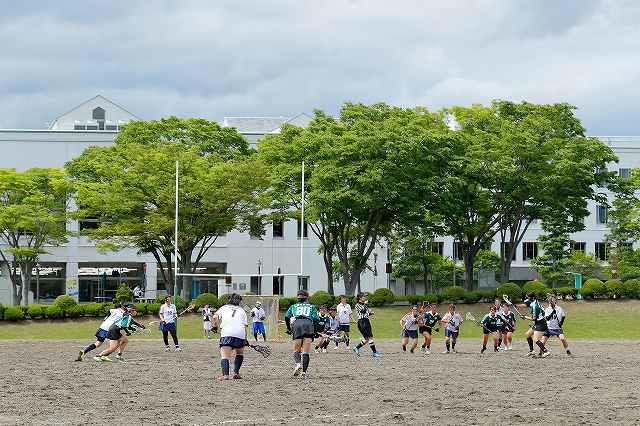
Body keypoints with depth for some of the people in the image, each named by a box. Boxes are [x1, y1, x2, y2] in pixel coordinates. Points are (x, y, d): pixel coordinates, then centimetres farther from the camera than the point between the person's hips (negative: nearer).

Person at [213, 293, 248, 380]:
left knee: (225, 355, -8)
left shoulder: (224, 308, 23)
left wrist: (217, 326, 16)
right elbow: (245, 326, 14)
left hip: (226, 333, -2)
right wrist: (245, 339, 17)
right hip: (240, 334, 2)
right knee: (239, 353, 25)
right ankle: (236, 373, 16)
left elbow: (215, 317, 5)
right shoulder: (241, 310, 24)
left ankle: (225, 374, -29)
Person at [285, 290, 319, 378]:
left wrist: (289, 329, 23)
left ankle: (298, 364, -22)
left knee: (296, 350, 7)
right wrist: (315, 331, 18)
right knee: (306, 352, 1)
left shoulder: (293, 306, 29)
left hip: (296, 324, 0)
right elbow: (315, 319, 11)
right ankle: (304, 371, -10)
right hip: (308, 324, 0)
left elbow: (287, 317, 14)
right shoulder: (312, 307, 27)